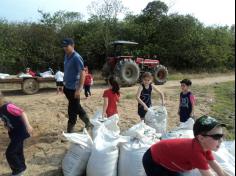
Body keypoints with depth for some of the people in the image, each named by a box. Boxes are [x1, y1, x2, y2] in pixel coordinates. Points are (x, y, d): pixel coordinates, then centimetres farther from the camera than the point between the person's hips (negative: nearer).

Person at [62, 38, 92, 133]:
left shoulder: (76, 57, -18)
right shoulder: (66, 56, 9)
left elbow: (82, 73, -22)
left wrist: (79, 89, -26)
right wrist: (64, 84, 20)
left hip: (74, 88, -9)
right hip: (67, 87, 9)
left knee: (72, 110, 3)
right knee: (76, 107, 19)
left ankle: (70, 131, 17)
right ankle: (88, 123, 34)